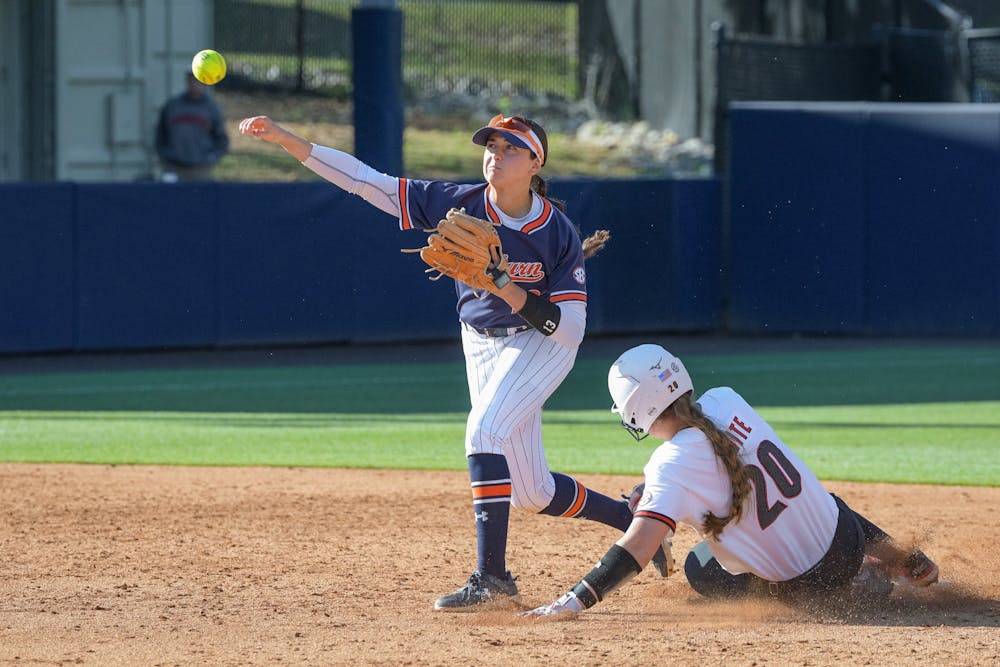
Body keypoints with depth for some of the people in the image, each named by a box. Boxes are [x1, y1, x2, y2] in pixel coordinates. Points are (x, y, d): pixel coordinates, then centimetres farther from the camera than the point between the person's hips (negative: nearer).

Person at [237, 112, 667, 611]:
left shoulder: (558, 233, -21)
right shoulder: (460, 205, -14)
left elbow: (571, 328, -22)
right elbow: (366, 182, -17)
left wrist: (512, 292, -36)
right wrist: (285, 139, -25)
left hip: (541, 345, -5)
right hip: (482, 347, 5)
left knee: (485, 428, -30)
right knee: (532, 494, 8)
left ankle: (491, 575, -29)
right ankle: (634, 520, 33)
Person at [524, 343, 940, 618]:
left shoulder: (672, 466, -26)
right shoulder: (727, 401, -7)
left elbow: (638, 547, -34)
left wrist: (575, 600, -38)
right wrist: (650, 489, 8)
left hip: (803, 587, -6)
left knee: (700, 570, 22)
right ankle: (906, 563, 47)